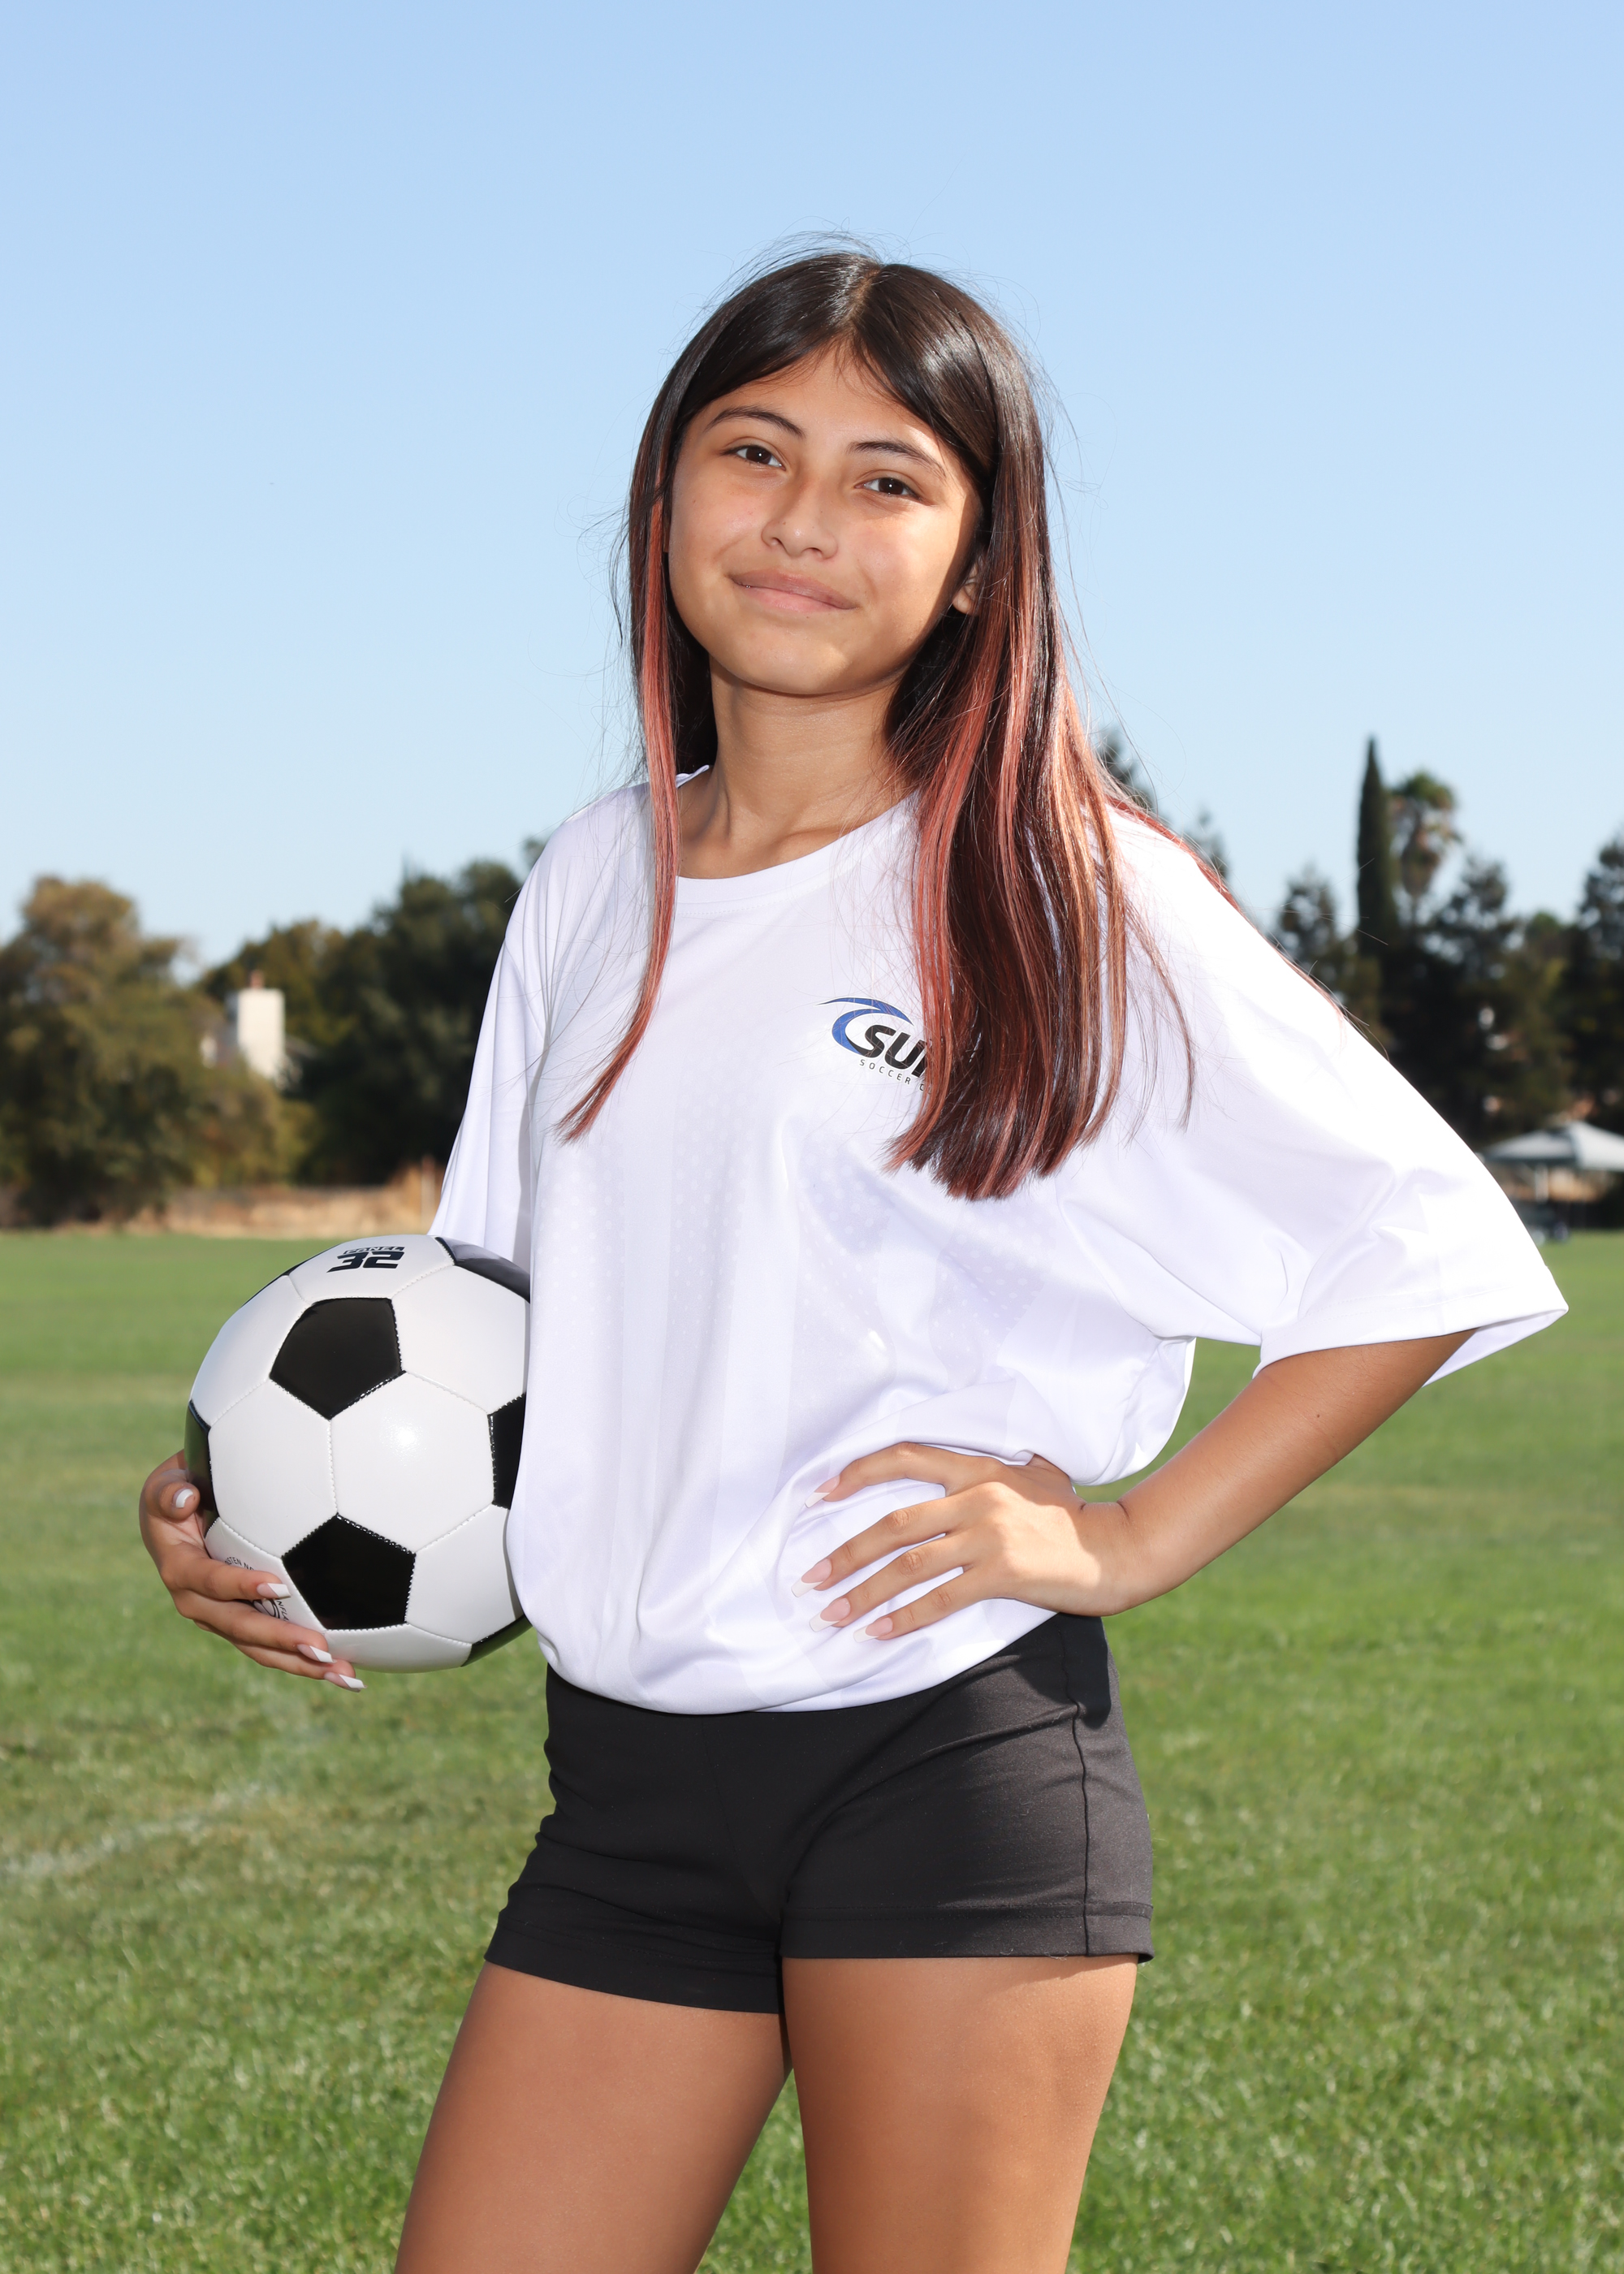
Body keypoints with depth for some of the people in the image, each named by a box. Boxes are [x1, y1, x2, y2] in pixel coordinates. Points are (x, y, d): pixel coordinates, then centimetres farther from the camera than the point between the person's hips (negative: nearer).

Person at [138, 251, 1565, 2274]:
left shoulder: (1062, 894, -3)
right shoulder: (595, 884, 12)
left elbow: (1431, 1244, -4)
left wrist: (1128, 1539, -9)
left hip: (952, 1765, -5)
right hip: (627, 1787, 5)